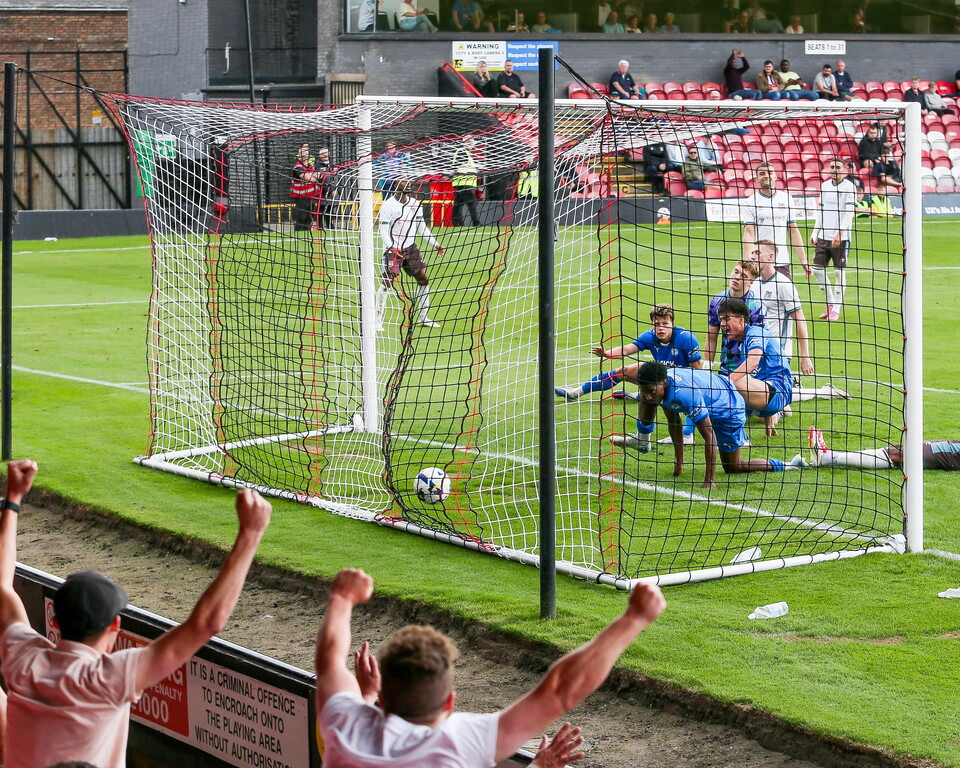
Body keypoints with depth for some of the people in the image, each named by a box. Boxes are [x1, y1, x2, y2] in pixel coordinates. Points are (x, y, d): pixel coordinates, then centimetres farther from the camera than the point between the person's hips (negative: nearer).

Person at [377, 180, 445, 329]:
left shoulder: (415, 204, 8)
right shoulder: (388, 206, -10)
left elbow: (422, 227, 16)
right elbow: (383, 231, -12)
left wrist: (435, 244, 11)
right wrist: (392, 248, -26)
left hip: (410, 248, 6)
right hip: (393, 249, -6)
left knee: (423, 278, 4)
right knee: (387, 281, -14)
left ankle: (423, 318, 16)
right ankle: (377, 320, -7)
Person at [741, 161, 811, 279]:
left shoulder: (786, 198, 12)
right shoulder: (751, 202, 1)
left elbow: (794, 231, 14)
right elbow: (749, 233, -7)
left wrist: (803, 260, 8)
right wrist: (747, 261, -21)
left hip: (782, 262, 3)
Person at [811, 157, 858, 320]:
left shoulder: (849, 187, -6)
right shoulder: (824, 186, 12)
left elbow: (849, 212, -13)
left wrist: (840, 233, -22)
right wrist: (815, 232, 12)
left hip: (841, 238, -6)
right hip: (823, 236, 6)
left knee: (839, 272, -1)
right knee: (818, 269, 3)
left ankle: (836, 309, 7)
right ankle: (830, 303, 19)